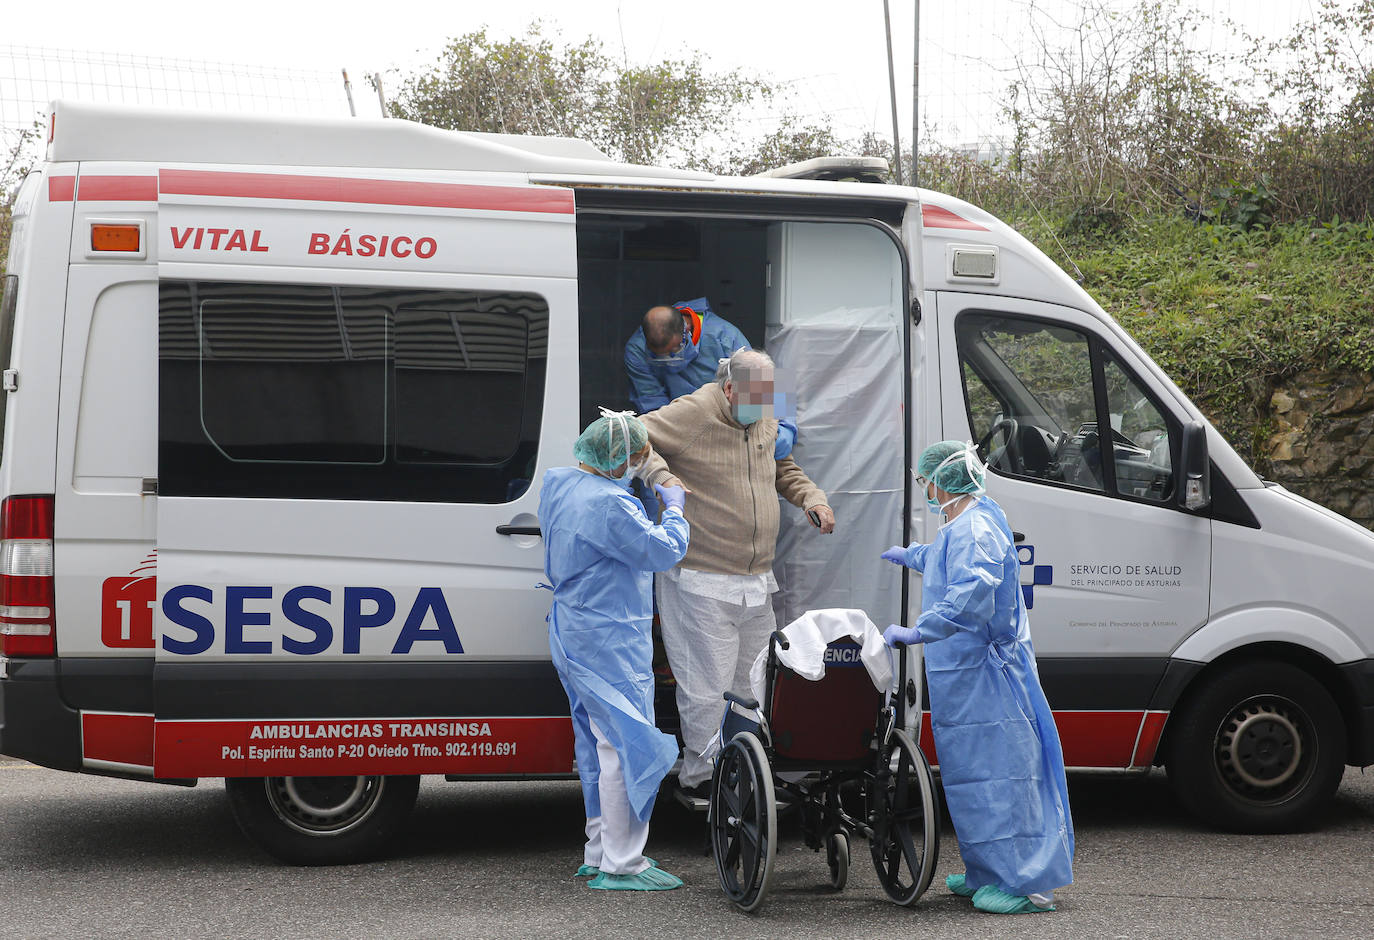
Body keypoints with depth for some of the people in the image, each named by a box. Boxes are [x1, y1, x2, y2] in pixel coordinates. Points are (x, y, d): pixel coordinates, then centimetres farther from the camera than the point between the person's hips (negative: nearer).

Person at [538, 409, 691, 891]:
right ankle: (620, 864, -2)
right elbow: (664, 549, -18)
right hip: (608, 644, -10)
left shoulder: (560, 485, 8)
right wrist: (673, 507, -1)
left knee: (600, 745, 18)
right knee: (627, 746, -5)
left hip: (574, 634, 10)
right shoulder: (608, 504, -24)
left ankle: (599, 853, 25)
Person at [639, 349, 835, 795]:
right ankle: (698, 776, 11)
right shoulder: (692, 415, -11)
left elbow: (784, 470, 30)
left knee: (758, 685, 14)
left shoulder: (766, 422, 12)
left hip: (756, 586, 8)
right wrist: (661, 476, -30)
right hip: (700, 585, -7)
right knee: (707, 691, -5)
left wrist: (812, 498, 13)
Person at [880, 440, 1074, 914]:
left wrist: (919, 630, -37)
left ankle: (1027, 882, -6)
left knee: (997, 771, -9)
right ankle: (987, 873, 24)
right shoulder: (962, 525, 16)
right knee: (973, 768, 16)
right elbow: (944, 563, 40)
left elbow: (971, 596, -34)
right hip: (965, 672, 11)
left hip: (985, 674, -11)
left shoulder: (976, 529, -19)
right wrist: (909, 554, 57)